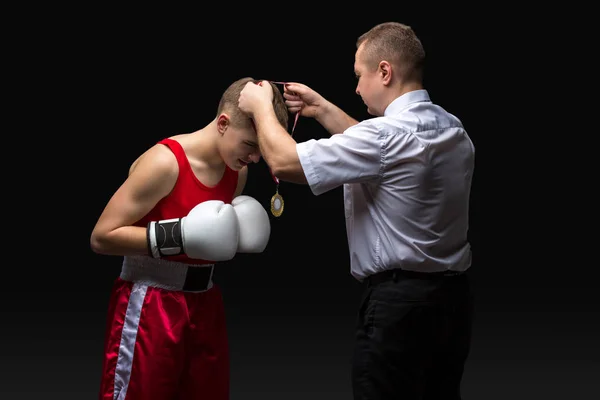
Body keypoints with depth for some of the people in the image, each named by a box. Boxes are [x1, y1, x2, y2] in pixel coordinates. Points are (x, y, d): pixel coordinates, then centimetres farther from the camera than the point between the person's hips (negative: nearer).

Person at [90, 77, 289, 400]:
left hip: (204, 302, 7)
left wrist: (238, 237, -2)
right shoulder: (164, 163, -19)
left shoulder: (238, 170, 3)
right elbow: (101, 237, -18)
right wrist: (179, 235, -25)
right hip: (150, 305, -7)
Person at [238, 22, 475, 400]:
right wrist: (323, 109, 25)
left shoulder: (389, 135, -20)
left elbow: (284, 161, -15)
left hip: (400, 301, -9)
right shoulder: (452, 130, 9)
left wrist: (261, 107, 2)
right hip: (453, 295, 9)